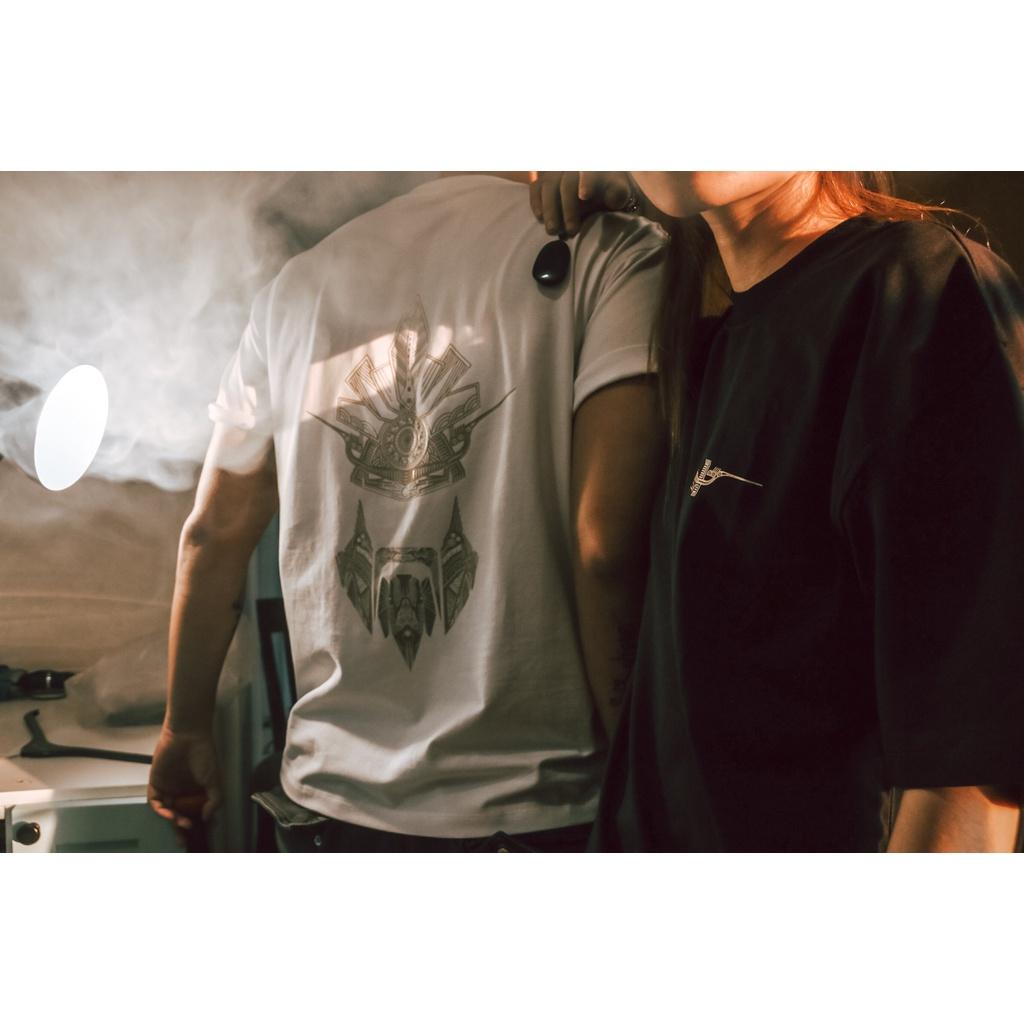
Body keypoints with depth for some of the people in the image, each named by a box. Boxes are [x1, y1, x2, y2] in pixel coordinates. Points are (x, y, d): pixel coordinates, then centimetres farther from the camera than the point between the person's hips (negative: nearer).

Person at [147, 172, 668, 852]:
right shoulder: (618, 252, -7)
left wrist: (186, 732, 27)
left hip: (330, 800, 5)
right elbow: (607, 546, -18)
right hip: (528, 811, -4)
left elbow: (214, 535, 15)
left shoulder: (298, 285, 9)